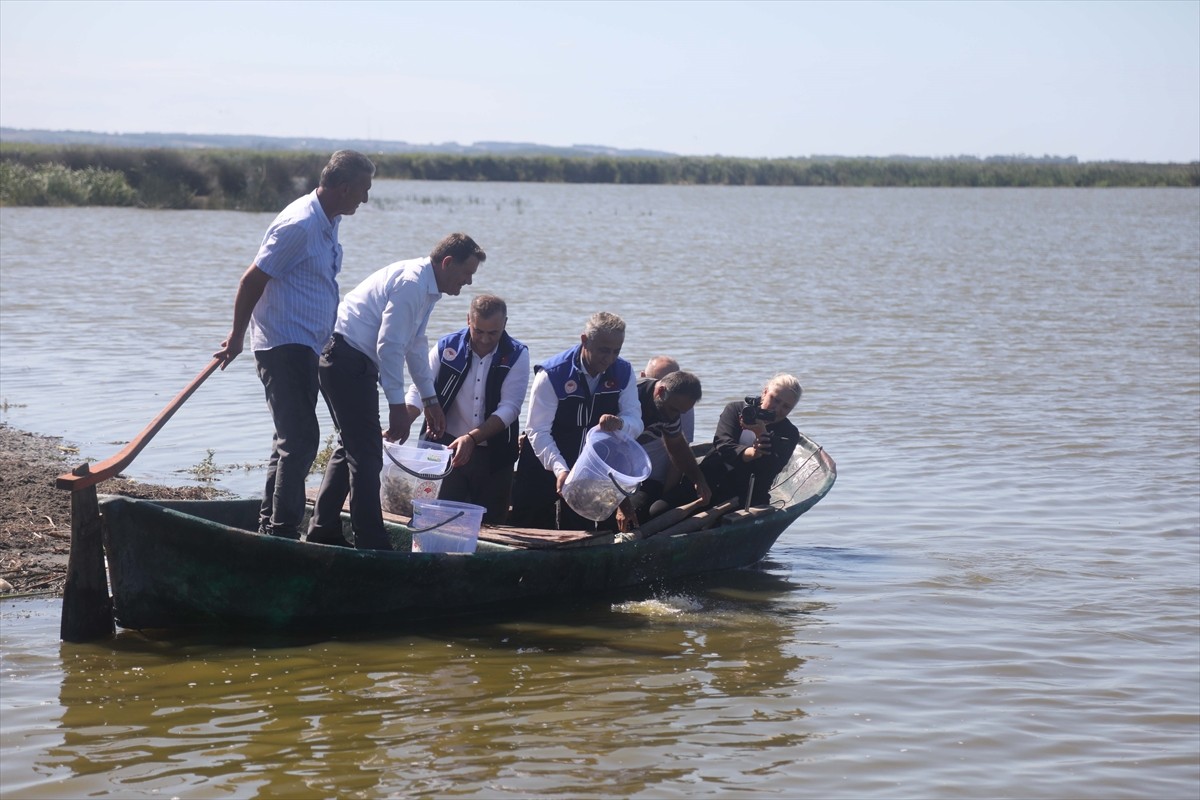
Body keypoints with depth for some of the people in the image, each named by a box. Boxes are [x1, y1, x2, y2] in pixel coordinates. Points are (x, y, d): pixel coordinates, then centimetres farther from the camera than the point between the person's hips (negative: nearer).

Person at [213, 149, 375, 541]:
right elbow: (252, 280, -15)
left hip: (305, 347, 10)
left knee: (295, 442, 15)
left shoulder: (328, 222, 12)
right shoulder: (300, 224, -19)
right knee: (300, 441, -12)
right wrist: (237, 337, -7)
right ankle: (282, 532, -9)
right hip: (284, 344, -10)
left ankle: (269, 528, 24)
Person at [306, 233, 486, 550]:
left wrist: (430, 399, 29)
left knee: (352, 445, 17)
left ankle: (323, 533, 22)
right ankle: (371, 544, -7)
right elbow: (389, 346, -22)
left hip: (347, 361, 11)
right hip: (347, 360, -11)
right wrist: (398, 405, -20)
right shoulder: (411, 283, -18)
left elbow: (415, 344, 26)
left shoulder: (427, 287, 14)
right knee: (365, 451, -9)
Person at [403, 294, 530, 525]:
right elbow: (419, 391, -2)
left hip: (493, 454, 0)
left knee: (491, 524, 4)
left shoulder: (516, 356, -4)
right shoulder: (447, 348, -2)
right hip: (447, 446, 0)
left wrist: (472, 438, -26)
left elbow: (509, 408, -12)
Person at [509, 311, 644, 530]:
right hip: (544, 466, -3)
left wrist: (620, 423, -35)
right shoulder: (553, 374, -21)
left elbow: (636, 423, -9)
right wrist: (560, 470, -37)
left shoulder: (623, 373, -8)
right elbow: (537, 431, -23)